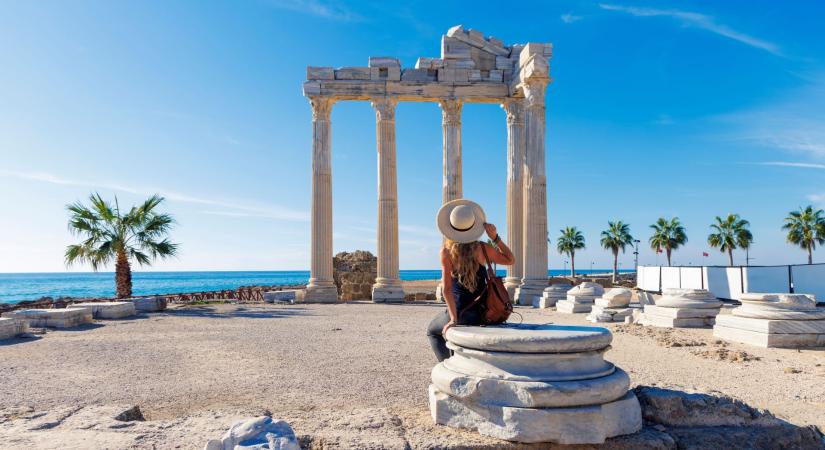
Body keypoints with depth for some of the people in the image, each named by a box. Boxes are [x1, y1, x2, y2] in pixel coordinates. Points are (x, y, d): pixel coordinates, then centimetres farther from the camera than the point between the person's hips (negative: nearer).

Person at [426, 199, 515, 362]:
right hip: (483, 311, 3)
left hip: (461, 312, -3)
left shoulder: (446, 252, -16)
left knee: (433, 332, 27)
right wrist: (495, 237, -4)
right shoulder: (482, 248, -10)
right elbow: (510, 260, 5)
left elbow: (447, 289, -19)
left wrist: (453, 319, -16)